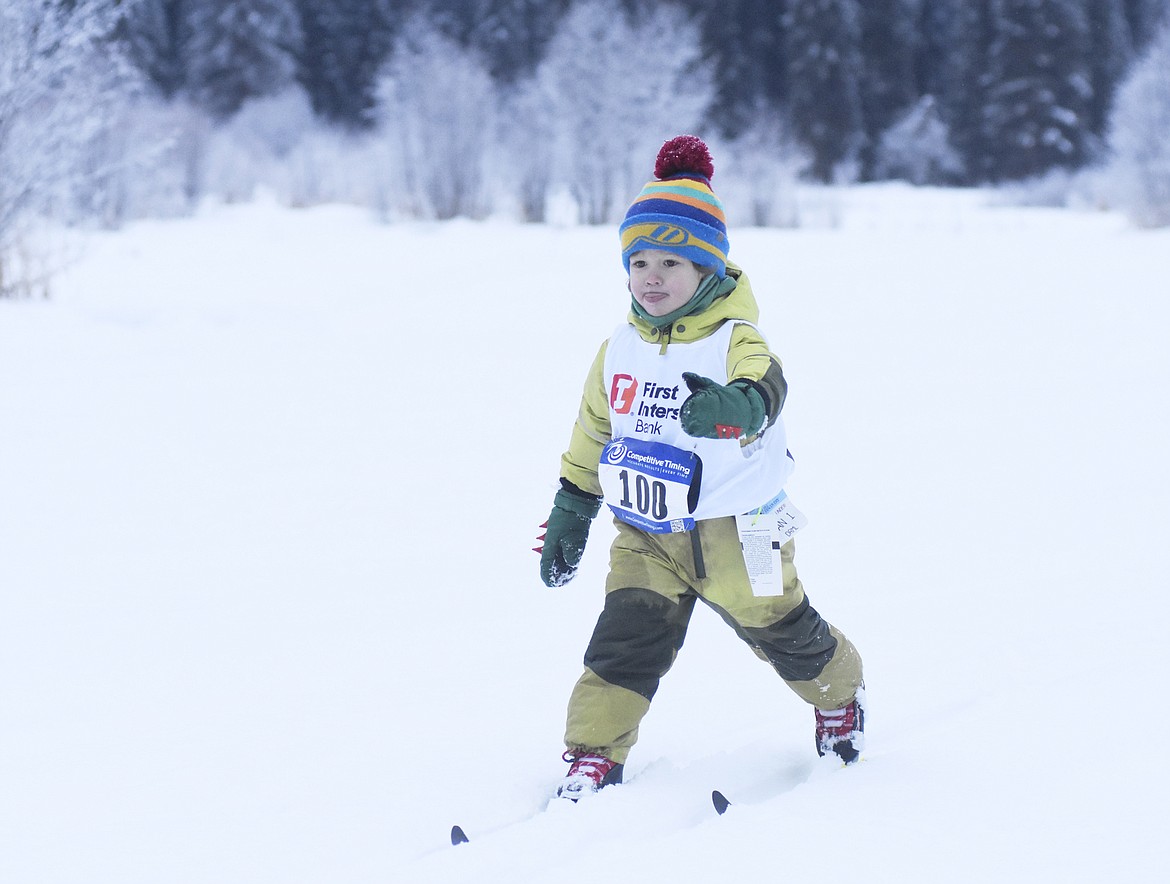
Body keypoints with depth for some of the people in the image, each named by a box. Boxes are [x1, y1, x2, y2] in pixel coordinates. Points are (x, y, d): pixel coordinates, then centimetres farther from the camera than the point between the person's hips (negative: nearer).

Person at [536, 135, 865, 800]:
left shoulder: (735, 341, -16)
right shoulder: (618, 353, 2)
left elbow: (764, 386, -40)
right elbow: (590, 439, 15)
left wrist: (735, 405, -63)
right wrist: (569, 516, 16)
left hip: (735, 530, -4)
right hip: (646, 535, 4)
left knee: (781, 632, 14)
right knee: (625, 642, -7)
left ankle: (840, 694, 43)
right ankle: (592, 758, 0)